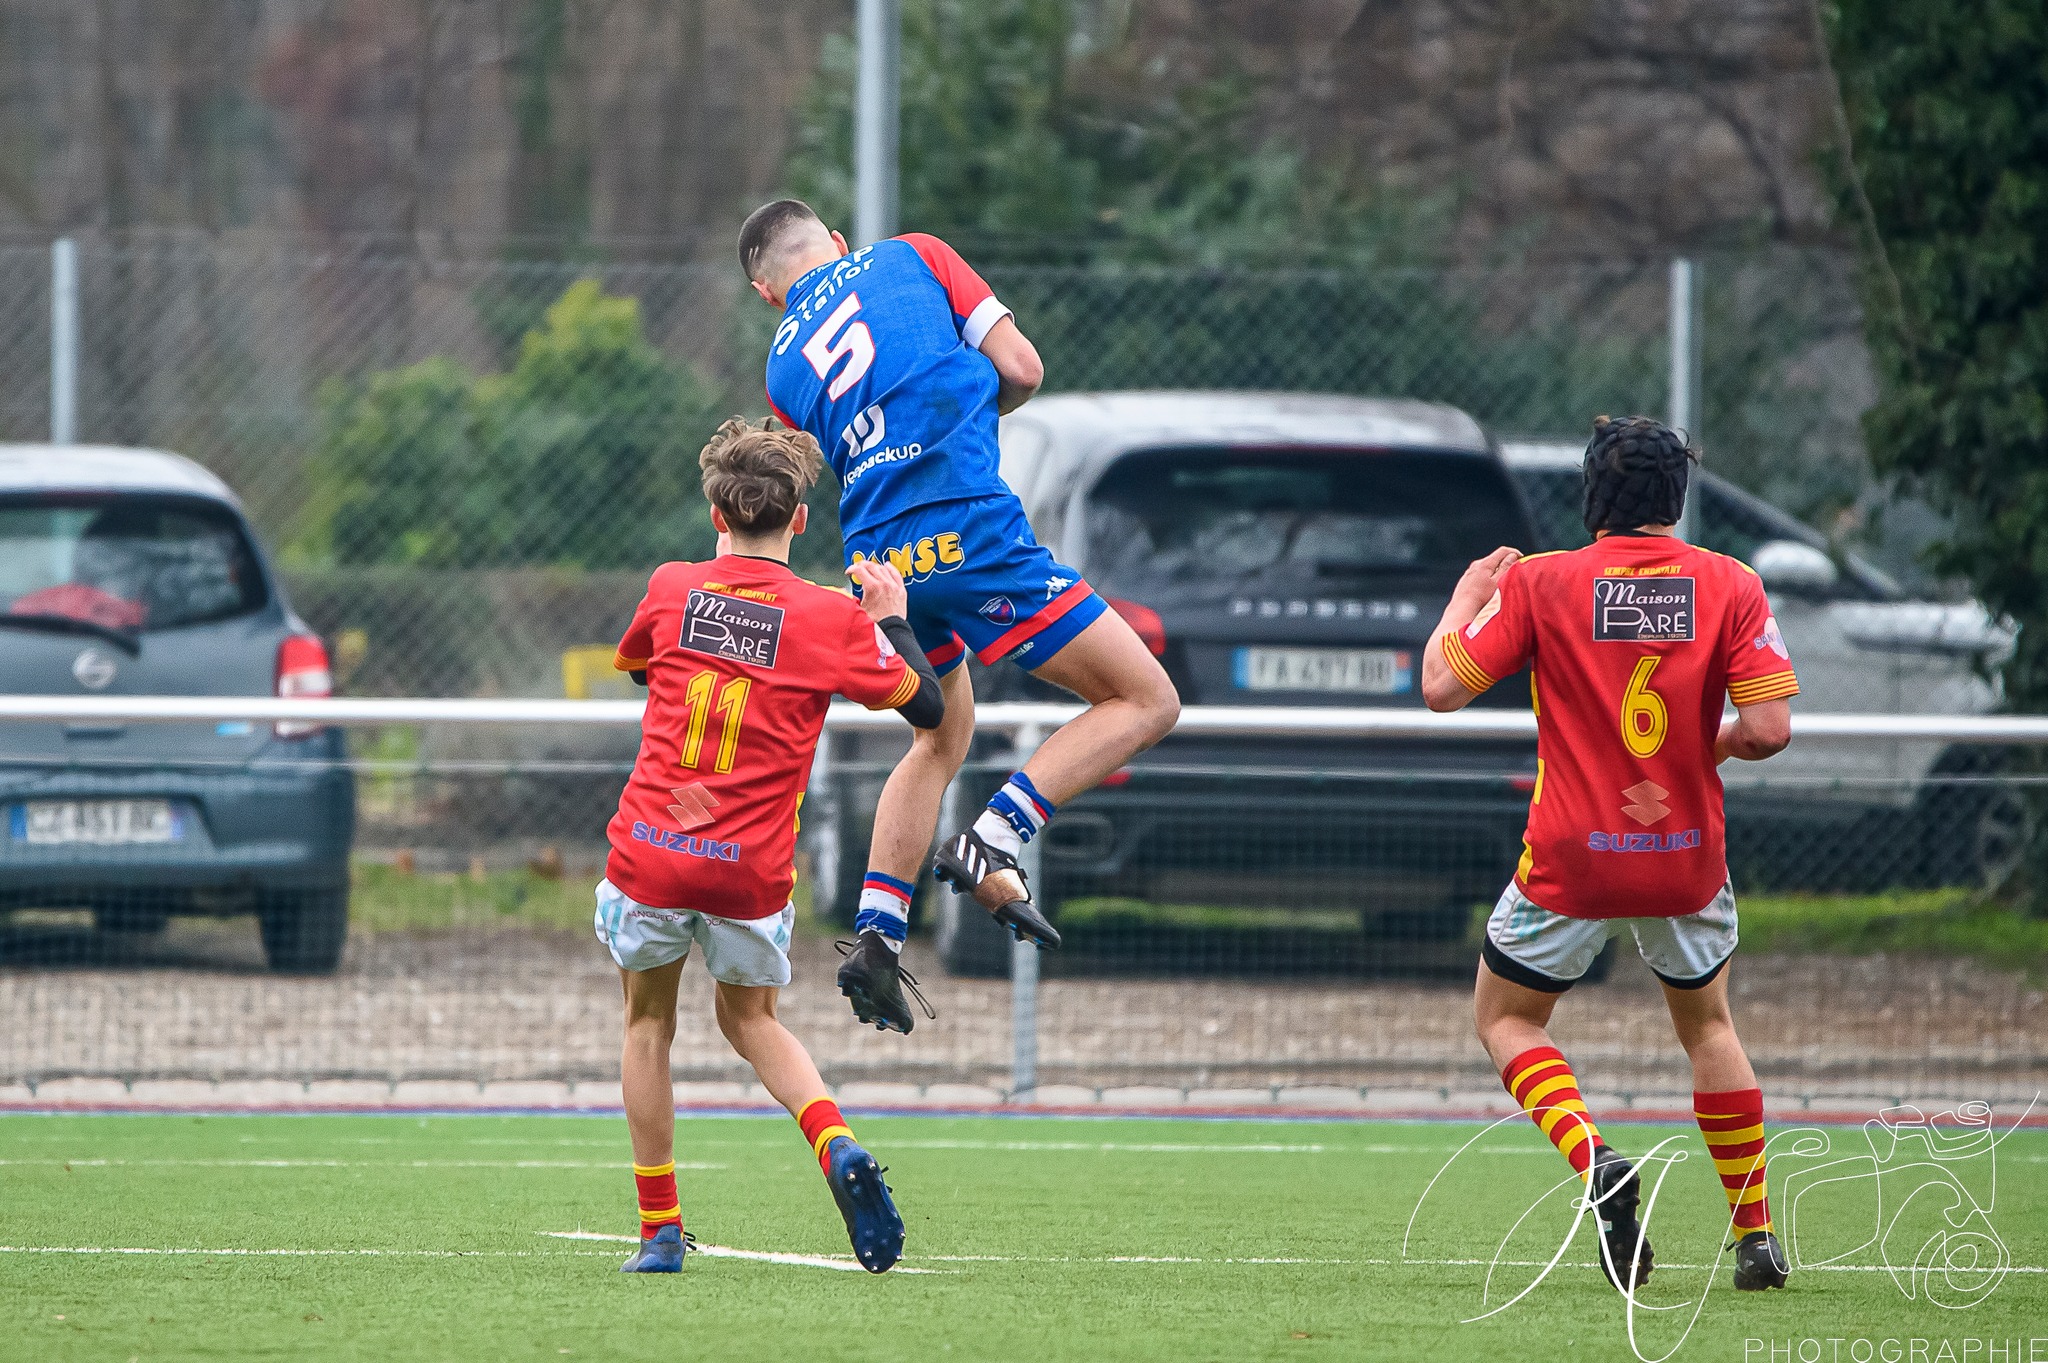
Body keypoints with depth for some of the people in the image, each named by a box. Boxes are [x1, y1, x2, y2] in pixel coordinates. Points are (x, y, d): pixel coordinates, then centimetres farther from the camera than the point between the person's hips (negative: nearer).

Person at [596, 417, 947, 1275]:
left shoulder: (671, 590, 1)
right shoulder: (833, 619, -5)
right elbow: (927, 706, 3)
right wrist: (893, 620, 19)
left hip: (650, 855, 0)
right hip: (753, 873, 0)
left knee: (648, 1022, 20)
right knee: (750, 1019, 23)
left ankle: (659, 1229, 16)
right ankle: (836, 1146, -5)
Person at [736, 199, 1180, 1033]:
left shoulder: (783, 369, 18)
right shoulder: (914, 258, 9)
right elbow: (1022, 370, 4)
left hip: (879, 560, 6)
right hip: (970, 533, -6)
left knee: (941, 739, 29)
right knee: (1144, 701, 1)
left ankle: (875, 936, 17)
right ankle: (992, 842, -14)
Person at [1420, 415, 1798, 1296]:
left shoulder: (1539, 583, -9)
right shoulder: (1730, 587, -7)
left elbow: (1441, 687, -7)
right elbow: (1769, 728, -12)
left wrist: (1465, 598, 11)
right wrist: (1708, 745, 10)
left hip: (1572, 861, -2)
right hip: (1687, 860, 2)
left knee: (1505, 1019, 18)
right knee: (1707, 1030, 25)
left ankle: (1596, 1161, -9)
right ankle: (1756, 1236, 20)